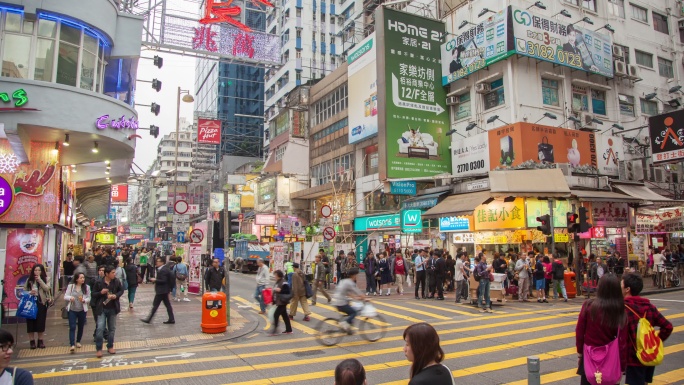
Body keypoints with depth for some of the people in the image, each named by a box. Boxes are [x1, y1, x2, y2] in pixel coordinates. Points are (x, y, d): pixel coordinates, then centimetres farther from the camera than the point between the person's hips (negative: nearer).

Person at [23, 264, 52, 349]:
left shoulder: (45, 279, 3)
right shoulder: (29, 280, 6)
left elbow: (47, 289, -13)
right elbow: (24, 291, 7)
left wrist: (39, 280, -15)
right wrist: (29, 292, -14)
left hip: (41, 303, -1)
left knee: (41, 322, 3)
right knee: (31, 322, 2)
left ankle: (40, 340, 16)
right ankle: (32, 341, 13)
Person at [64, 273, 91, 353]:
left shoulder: (86, 287, -1)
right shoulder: (70, 286, -3)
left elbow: (89, 298, 1)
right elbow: (65, 296, -2)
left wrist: (84, 300, -20)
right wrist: (70, 297, -23)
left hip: (82, 310, 2)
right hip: (72, 310, -2)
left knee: (81, 327, 12)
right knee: (72, 327, -9)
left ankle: (78, 341, 31)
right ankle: (72, 345, -11)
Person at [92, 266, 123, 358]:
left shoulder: (116, 281, -4)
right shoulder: (99, 282, -11)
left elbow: (121, 290, 9)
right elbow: (93, 294, -2)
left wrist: (116, 295, -11)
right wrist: (101, 292, -21)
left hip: (113, 309, 3)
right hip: (102, 309, -3)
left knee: (112, 328, 12)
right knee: (100, 328, -10)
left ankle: (110, 346, 27)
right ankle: (99, 349, 3)